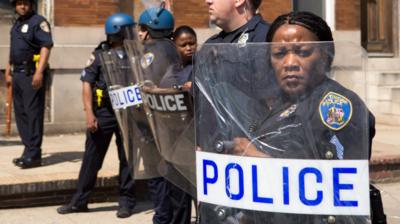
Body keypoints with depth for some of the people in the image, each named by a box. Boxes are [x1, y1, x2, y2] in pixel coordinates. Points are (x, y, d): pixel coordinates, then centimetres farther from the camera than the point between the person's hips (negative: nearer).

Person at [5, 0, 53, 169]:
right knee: (21, 113, 10)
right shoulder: (16, 24, 20)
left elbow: (46, 46, -16)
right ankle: (29, 151, 18)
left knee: (33, 113, -8)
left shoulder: (38, 22, -6)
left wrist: (39, 72, -25)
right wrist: (8, 71, 23)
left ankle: (33, 155, -6)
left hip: (32, 74, -9)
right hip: (18, 73, 9)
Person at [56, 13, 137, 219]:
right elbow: (87, 84, -3)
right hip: (103, 113, -1)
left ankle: (126, 201, 16)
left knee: (127, 159, 6)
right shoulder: (99, 55, -1)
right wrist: (89, 113, -11)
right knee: (92, 158, 4)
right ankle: (79, 201, 13)